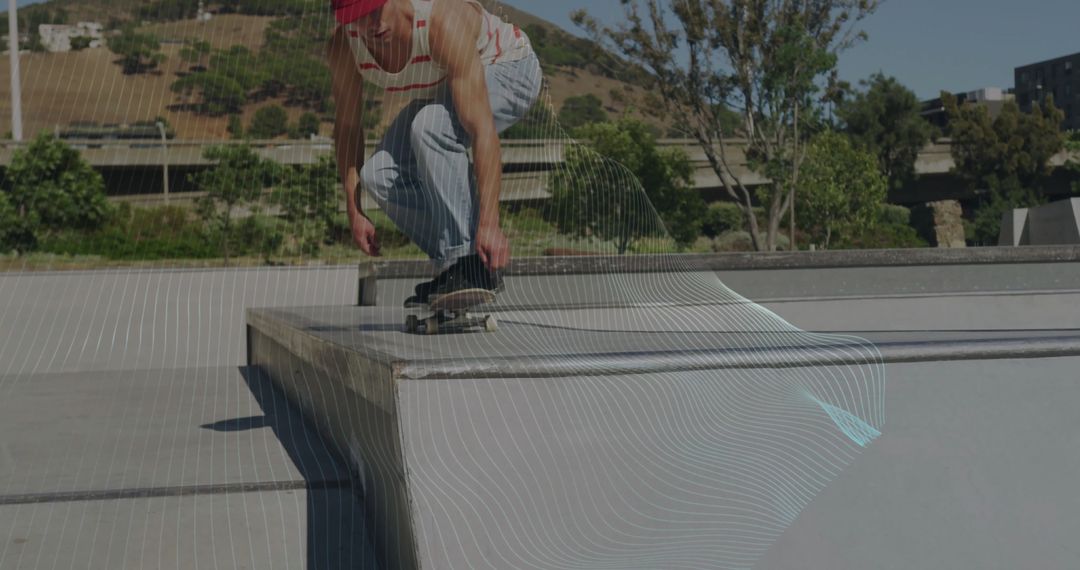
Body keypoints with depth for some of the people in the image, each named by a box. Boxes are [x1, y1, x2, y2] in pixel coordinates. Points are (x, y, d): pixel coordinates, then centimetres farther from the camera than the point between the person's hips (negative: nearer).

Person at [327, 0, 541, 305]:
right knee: (379, 175, -14)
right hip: (440, 89, 6)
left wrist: (489, 222, -51)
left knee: (430, 126, -36)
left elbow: (481, 128, -45)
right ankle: (455, 267, 0)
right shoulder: (342, 45, -23)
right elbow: (346, 126, -9)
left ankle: (471, 263, -29)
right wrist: (354, 211, -12)